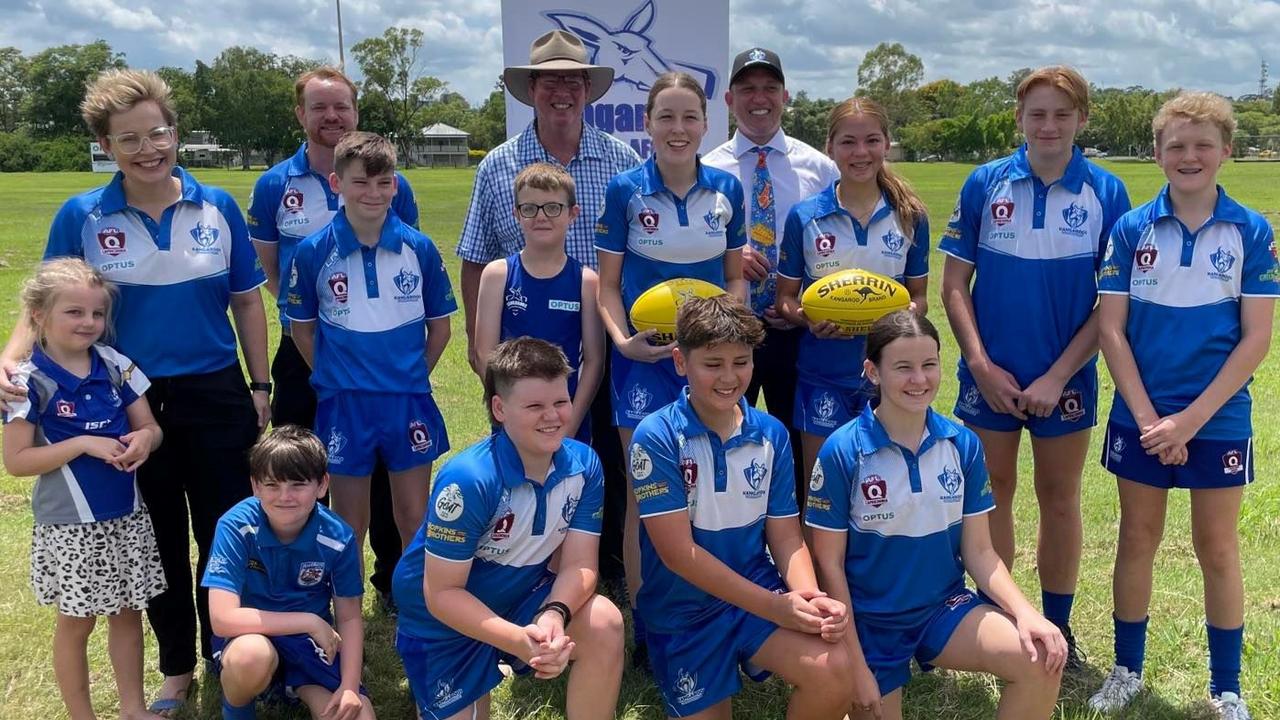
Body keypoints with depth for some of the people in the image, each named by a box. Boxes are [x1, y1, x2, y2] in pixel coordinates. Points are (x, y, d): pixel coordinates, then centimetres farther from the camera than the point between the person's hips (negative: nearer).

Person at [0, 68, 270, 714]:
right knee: (159, 540, 14)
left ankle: (226, 651, 30)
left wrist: (260, 386, 2)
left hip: (215, 395, 0)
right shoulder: (81, 217, -5)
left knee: (224, 533, 9)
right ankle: (176, 666, 31)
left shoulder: (217, 208, -3)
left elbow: (246, 302, 4)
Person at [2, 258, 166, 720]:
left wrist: (143, 439, -17)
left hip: (126, 517, 4)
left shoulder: (115, 366, 0)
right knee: (76, 621, 10)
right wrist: (84, 444, -22)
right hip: (70, 526, -4)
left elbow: (151, 428, 6)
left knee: (128, 612, 14)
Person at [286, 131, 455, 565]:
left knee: (415, 519, 10)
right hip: (344, 404, -1)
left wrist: (413, 376, 5)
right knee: (348, 526, 12)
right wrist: (334, 381, 2)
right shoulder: (314, 252, -5)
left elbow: (440, 324, 7)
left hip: (408, 400, 1)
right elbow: (302, 328, 5)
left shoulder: (419, 248, -2)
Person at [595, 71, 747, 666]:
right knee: (645, 496, 3)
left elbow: (736, 277, 11)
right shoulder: (625, 191, -3)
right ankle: (644, 628, 17)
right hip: (644, 356, -2)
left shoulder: (727, 189, 4)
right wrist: (622, 339, -17)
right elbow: (607, 284, 0)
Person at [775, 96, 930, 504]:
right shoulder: (805, 216, -2)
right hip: (823, 374, -1)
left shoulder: (911, 217, 2)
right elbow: (785, 297, 4)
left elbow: (919, 297, 9)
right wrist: (808, 319, -18)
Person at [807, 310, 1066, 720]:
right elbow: (829, 563, -11)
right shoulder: (842, 452, -16)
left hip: (945, 607, 3)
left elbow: (978, 551, 0)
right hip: (869, 620, -2)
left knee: (1042, 661, -21)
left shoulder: (963, 445, -5)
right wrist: (855, 665, -11)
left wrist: (1024, 611, -18)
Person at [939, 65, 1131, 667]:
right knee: (993, 493, 11)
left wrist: (1058, 375, -12)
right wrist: (980, 363, -11)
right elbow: (954, 285, -1)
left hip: (1066, 377, 0)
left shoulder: (1106, 193, -5)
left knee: (1060, 497, 12)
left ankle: (1057, 627, 27)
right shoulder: (985, 184, -3)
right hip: (990, 374, 0)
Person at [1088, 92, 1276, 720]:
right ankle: (1127, 670, 28)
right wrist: (1147, 417, -11)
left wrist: (1190, 419, -13)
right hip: (1140, 417, 1)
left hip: (1219, 419, -1)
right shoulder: (1131, 229, -2)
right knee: (1137, 539, 12)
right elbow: (1110, 328, -4)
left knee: (1217, 550, 9)